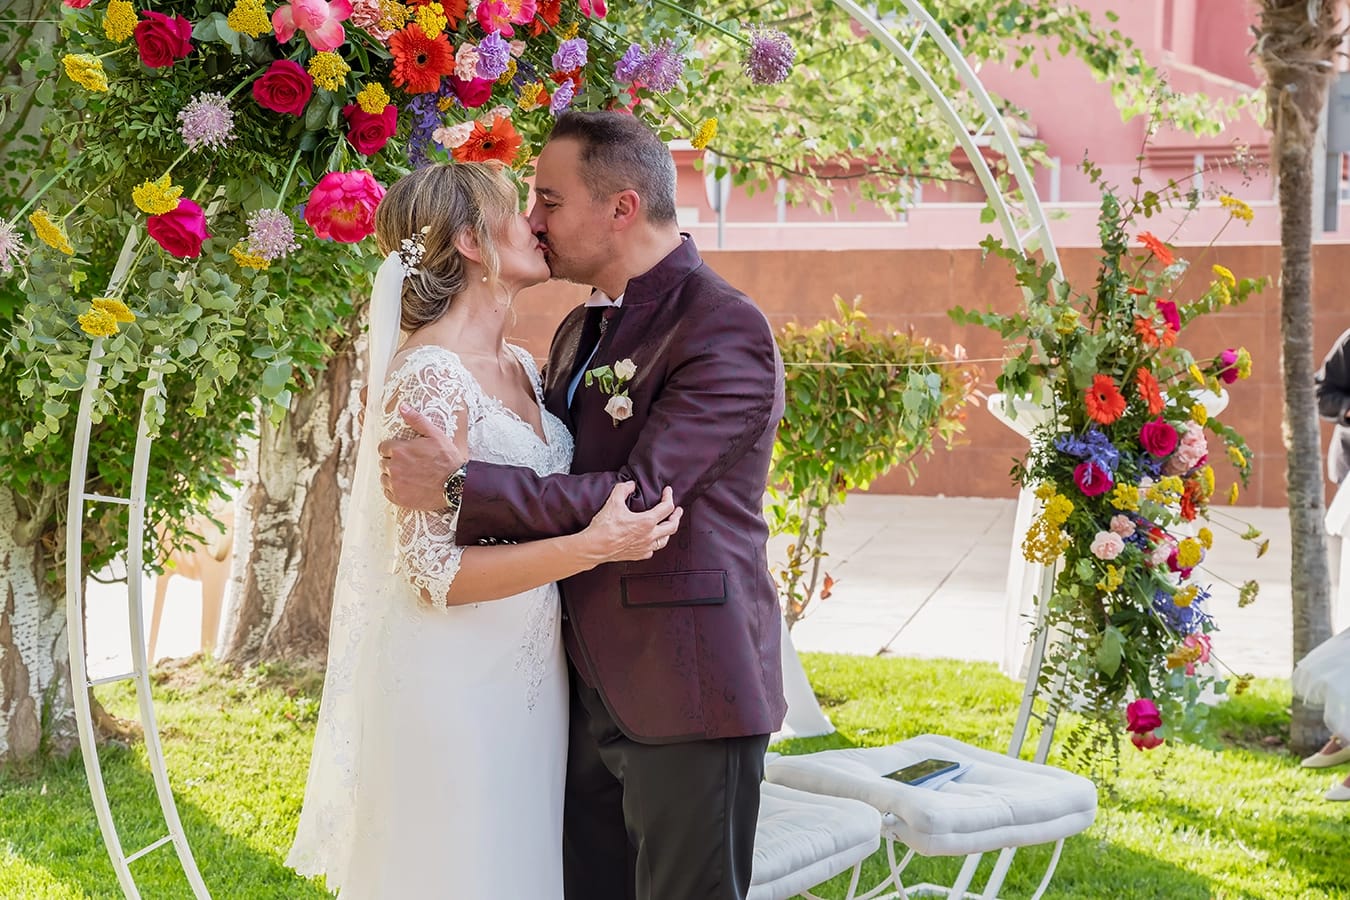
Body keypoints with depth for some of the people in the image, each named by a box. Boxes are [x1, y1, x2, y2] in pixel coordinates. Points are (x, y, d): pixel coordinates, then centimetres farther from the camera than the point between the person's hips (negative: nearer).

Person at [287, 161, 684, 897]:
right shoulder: (427, 379, -16)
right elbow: (432, 572, -19)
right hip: (454, 690, -8)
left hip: (528, 685, 8)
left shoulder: (521, 367, 9)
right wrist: (592, 547, -26)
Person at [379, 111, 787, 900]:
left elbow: (637, 495, -21)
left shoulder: (726, 330, -14)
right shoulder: (580, 331, 14)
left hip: (685, 691, -8)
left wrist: (460, 488, -21)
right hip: (592, 689, 8)